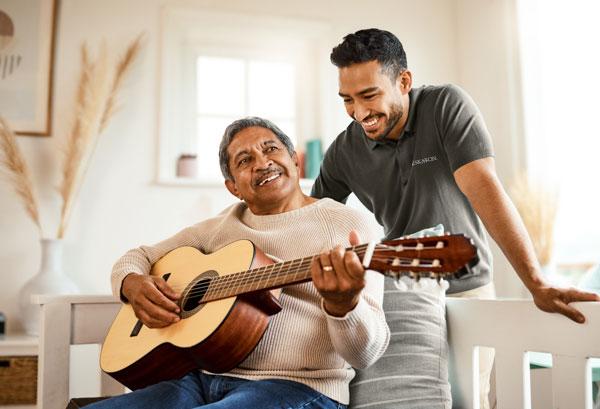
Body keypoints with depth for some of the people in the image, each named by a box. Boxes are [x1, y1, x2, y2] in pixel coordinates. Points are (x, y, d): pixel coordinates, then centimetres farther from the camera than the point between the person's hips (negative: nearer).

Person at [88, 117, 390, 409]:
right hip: (201, 379, 5)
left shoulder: (348, 224, -2)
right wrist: (132, 284, 0)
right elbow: (139, 255, 24)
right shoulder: (221, 227, 15)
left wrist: (342, 304, -33)